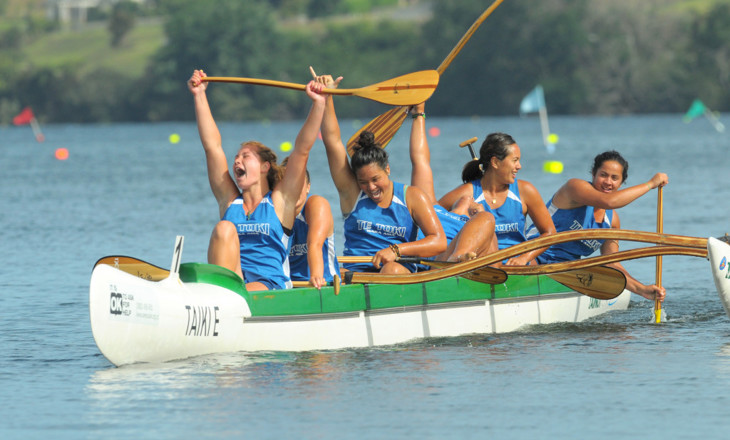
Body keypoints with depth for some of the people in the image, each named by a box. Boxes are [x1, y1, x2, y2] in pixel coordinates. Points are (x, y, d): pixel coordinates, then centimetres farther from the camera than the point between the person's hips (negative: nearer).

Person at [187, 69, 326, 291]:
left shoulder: (279, 201, 11)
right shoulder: (230, 201, 20)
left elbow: (302, 150, 3)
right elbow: (212, 146, 18)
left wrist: (318, 104, -4)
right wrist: (199, 96, 16)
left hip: (269, 288, -3)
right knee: (224, 228, -22)